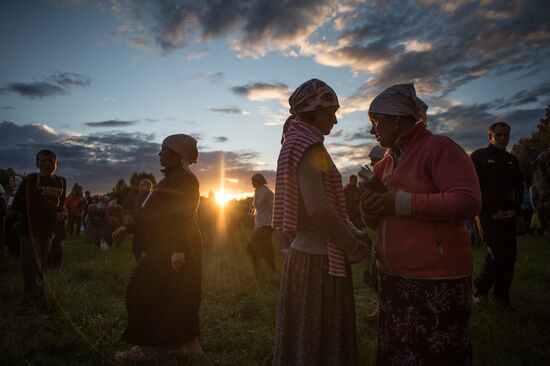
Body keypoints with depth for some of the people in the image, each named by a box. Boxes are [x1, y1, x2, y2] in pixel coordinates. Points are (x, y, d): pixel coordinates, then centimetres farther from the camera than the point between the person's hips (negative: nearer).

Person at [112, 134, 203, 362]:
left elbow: (185, 216, -22)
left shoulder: (184, 178, -12)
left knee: (146, 290, -4)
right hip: (167, 245, 10)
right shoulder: (172, 178, 18)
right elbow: (152, 212, 22)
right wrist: (128, 228, 23)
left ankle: (148, 346, 7)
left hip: (174, 247, -10)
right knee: (175, 296, 13)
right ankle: (188, 343, 21)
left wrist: (179, 250, -28)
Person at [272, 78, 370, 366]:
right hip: (319, 259, -9)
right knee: (319, 339, 5)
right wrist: (352, 246, -11)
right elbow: (318, 210, -24)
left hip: (306, 253, 9)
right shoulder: (307, 145, -14)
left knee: (306, 338, 21)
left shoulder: (298, 143, 15)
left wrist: (352, 234, 9)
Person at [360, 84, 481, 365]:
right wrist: (369, 208, -2)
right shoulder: (387, 161, 16)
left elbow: (469, 201, -20)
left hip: (436, 279, -7)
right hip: (392, 277, 7)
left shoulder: (439, 148, -8)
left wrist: (402, 202, -21)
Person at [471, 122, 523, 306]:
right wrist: (492, 212, -10)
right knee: (497, 253, -12)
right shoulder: (479, 156, 0)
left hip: (509, 215, 5)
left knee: (510, 255, 3)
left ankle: (502, 294, 17)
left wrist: (515, 209, 0)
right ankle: (481, 287, 10)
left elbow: (519, 187, 18)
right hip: (488, 214, -5)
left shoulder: (512, 160, 16)